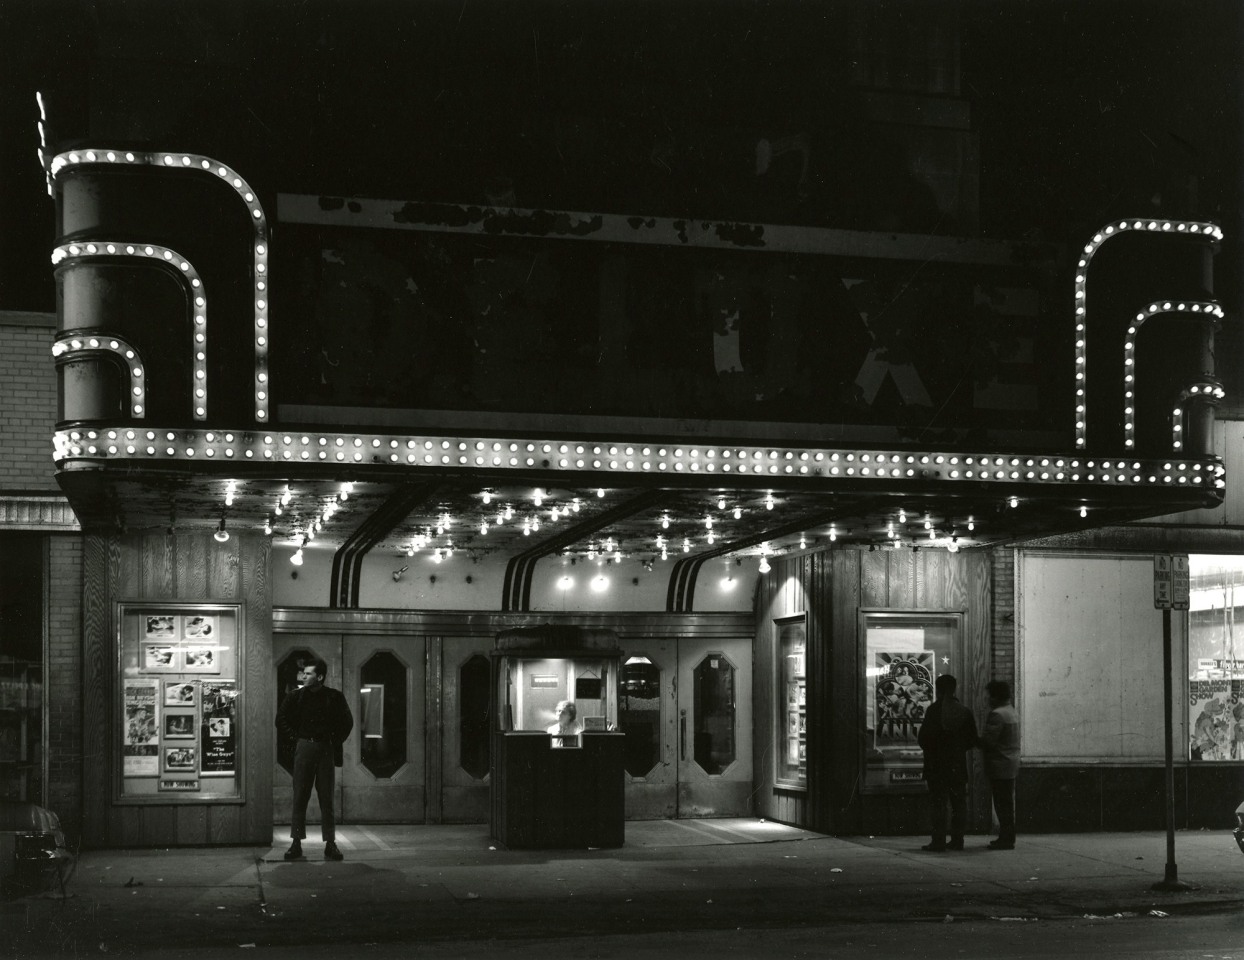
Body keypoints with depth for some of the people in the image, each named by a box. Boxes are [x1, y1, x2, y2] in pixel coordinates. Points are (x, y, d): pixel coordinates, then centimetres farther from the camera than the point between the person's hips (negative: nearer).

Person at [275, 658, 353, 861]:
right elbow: (281, 719, 13)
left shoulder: (334, 697, 0)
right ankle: (296, 843, 2)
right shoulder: (297, 696, 2)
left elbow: (347, 722, 12)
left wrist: (336, 740, 5)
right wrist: (294, 737, 5)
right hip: (304, 748, 1)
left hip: (326, 749, 0)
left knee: (327, 798, 1)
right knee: (300, 797, -1)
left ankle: (330, 844, 4)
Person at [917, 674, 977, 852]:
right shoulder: (964, 711, 2)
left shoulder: (934, 710, -10)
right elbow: (972, 739, 6)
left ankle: (938, 841, -4)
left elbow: (923, 738, -10)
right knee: (958, 803, 10)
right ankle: (957, 840, 11)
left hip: (936, 764, -4)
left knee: (937, 802, -1)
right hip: (958, 765, 4)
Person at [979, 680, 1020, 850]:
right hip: (1011, 764, 10)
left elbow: (987, 740, -21)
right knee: (1007, 803, 13)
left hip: (1000, 765, -10)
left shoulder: (997, 714, -17)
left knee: (1002, 804, -6)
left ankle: (1006, 839, -4)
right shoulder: (1012, 712, 15)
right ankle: (1007, 837, 18)